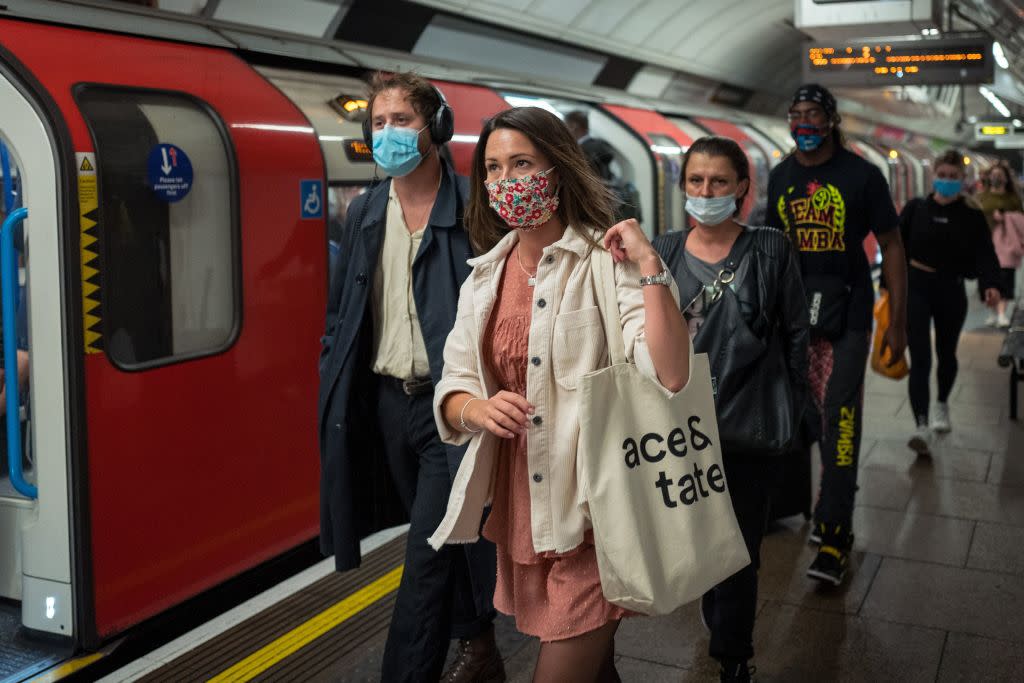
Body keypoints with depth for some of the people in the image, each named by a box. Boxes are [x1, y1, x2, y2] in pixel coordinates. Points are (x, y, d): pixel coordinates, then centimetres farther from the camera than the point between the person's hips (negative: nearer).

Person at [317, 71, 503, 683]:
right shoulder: (365, 213, 9)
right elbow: (343, 307, 15)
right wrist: (334, 379, 10)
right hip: (386, 399, 7)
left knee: (428, 554, -6)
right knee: (445, 538, 20)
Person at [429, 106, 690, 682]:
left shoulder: (608, 263, -11)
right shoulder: (487, 276, 7)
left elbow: (669, 375, -24)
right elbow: (452, 387, 8)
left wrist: (651, 266, -26)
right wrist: (477, 409, -13)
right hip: (520, 506, 6)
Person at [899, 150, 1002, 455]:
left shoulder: (972, 217, -1)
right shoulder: (916, 208, -1)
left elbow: (984, 254, -11)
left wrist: (990, 284, -30)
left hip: (952, 291, 1)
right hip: (916, 287, -1)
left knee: (946, 352, 19)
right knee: (920, 358, -10)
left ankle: (942, 404, 46)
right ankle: (922, 427, -16)